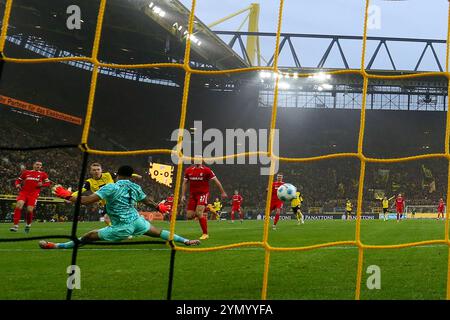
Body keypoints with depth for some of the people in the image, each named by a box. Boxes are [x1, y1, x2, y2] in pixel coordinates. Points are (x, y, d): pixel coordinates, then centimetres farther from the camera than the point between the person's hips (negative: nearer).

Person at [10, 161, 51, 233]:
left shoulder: (43, 174, 11)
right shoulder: (26, 172, 14)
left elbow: (48, 183, 10)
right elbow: (18, 180, 20)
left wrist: (42, 184, -10)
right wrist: (17, 185, -1)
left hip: (34, 194, -1)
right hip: (24, 192, 1)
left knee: (29, 210, -10)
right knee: (19, 205, -23)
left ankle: (28, 224, 21)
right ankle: (16, 225, -18)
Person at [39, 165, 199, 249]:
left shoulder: (111, 187, -9)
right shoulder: (136, 187, 8)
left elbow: (87, 200, -16)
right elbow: (148, 201, 24)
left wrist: (68, 196, -4)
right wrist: (159, 207, 45)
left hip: (122, 228, -4)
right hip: (137, 221, 5)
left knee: (90, 236, 1)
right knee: (159, 233, 23)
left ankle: (56, 246, 3)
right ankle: (186, 241, 25)